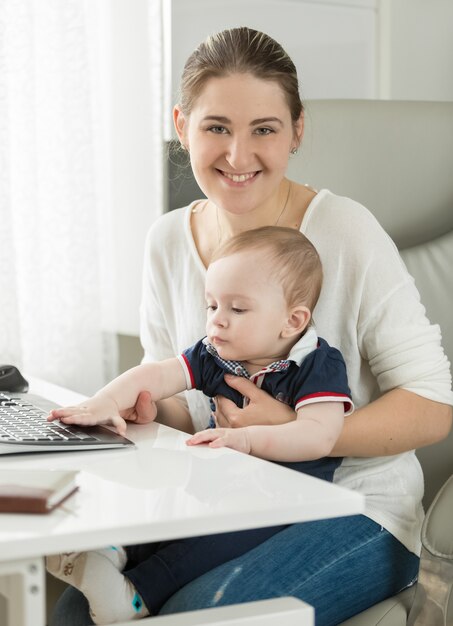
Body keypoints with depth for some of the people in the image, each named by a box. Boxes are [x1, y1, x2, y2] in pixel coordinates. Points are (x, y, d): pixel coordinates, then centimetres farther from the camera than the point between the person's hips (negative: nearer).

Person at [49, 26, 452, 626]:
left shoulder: (345, 232, -14)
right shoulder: (168, 241, 2)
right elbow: (181, 412, 9)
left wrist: (294, 431, -26)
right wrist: (146, 405, -14)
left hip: (356, 510, -3)